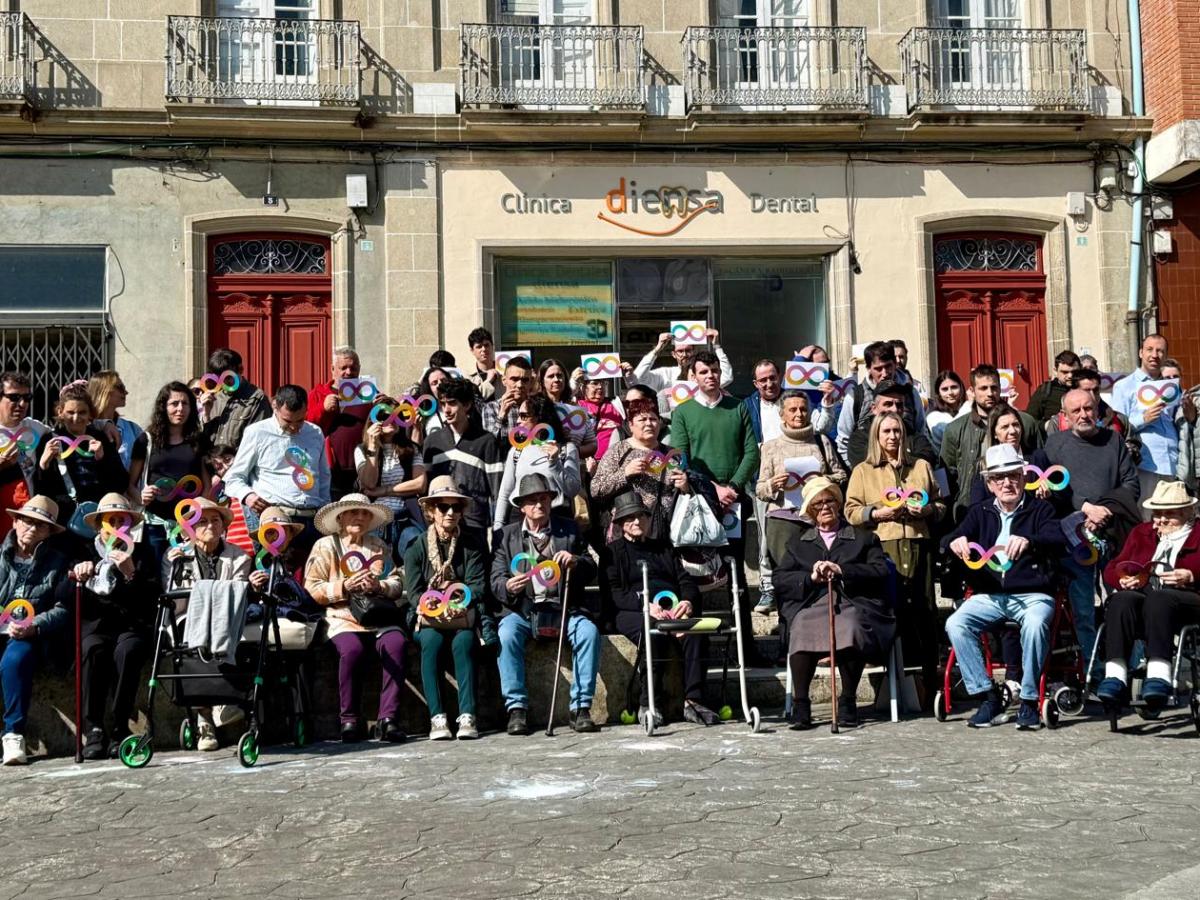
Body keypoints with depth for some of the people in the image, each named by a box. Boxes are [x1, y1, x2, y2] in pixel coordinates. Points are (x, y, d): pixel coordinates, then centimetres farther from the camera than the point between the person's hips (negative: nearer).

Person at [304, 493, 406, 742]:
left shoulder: (380, 546, 25)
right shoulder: (325, 546, 14)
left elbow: (397, 585, 16)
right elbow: (312, 589, 3)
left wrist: (379, 586, -5)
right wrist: (344, 587, -10)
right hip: (342, 617, -3)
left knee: (396, 644, -30)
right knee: (352, 649, -35)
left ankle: (388, 718, -30)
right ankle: (350, 720, -21)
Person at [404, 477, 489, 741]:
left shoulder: (473, 546, 9)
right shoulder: (416, 548, 7)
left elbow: (478, 588, -3)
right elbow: (414, 592, -3)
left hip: (464, 617, 0)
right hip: (428, 620, 0)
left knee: (463, 641, -32)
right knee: (431, 641, -32)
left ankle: (467, 716, -39)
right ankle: (437, 717, -37)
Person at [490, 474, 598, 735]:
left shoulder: (569, 530, 15)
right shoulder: (506, 535, 11)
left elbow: (591, 571, 11)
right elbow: (496, 580, 3)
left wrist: (575, 562, -13)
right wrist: (509, 586, -21)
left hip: (564, 608, 1)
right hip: (523, 609, -1)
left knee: (589, 632, -28)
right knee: (507, 634, -32)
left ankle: (580, 707, -22)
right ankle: (516, 708, -25)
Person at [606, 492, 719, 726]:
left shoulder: (663, 547, 31)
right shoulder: (613, 551, 18)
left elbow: (686, 581, 19)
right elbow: (615, 594, 2)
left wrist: (688, 601, -5)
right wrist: (646, 605, -16)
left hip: (672, 608, 3)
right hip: (633, 612, -3)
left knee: (695, 630, -32)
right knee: (655, 631, -38)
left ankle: (693, 701, -35)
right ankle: (647, 704, -33)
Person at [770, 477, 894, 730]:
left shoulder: (864, 538, 23)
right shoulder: (796, 542, 27)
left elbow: (880, 572, 6)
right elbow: (779, 580, 14)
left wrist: (841, 571, -5)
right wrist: (810, 577, -3)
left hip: (852, 604, -1)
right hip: (810, 604, 1)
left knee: (850, 629, -36)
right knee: (802, 630, -34)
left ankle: (848, 702, -24)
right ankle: (800, 704, -28)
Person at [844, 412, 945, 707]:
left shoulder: (921, 467, 21)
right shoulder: (863, 471, 15)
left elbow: (940, 505, 22)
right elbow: (851, 511, 8)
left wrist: (927, 510, 0)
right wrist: (879, 513, -8)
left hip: (919, 545, 2)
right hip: (883, 548, -1)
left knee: (925, 611, -4)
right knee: (891, 611, -6)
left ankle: (930, 686, 0)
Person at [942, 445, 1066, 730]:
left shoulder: (1039, 509, 9)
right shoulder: (980, 512, 18)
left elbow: (1057, 540, -11)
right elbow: (946, 542, 6)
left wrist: (1028, 541, -33)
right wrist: (955, 542, -20)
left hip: (1032, 594, -3)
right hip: (989, 596, 3)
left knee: (1035, 624, -35)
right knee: (955, 624, -24)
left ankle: (1029, 701, -20)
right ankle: (988, 699, -17)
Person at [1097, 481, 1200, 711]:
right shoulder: (1141, 532, 30)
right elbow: (1112, 569, 22)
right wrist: (1123, 580, 0)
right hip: (1139, 595, 3)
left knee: (1157, 599, -38)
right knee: (1122, 600, -33)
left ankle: (1159, 674, -52)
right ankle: (1115, 677, -46)